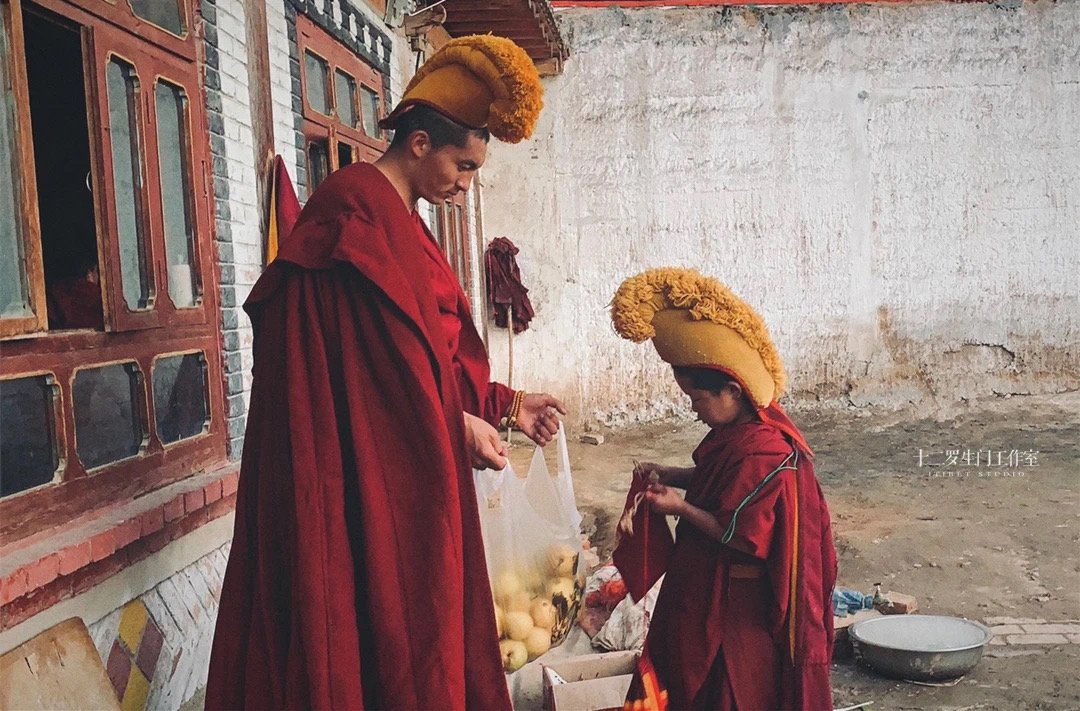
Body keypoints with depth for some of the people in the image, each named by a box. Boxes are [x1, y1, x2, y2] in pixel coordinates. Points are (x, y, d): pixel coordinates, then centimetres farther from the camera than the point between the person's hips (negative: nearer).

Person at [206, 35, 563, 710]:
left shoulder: (400, 221, 18)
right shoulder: (357, 206, -13)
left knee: (415, 620, 14)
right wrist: (458, 424, -12)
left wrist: (507, 403, 18)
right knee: (379, 620, -2)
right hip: (364, 471, -10)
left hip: (404, 470, 10)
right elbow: (381, 349, -21)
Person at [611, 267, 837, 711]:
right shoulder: (736, 432, 3)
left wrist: (682, 508, -21)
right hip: (715, 592, 10)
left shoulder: (763, 454, -28)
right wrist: (671, 475, 3)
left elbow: (744, 537, -26)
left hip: (740, 604, -10)